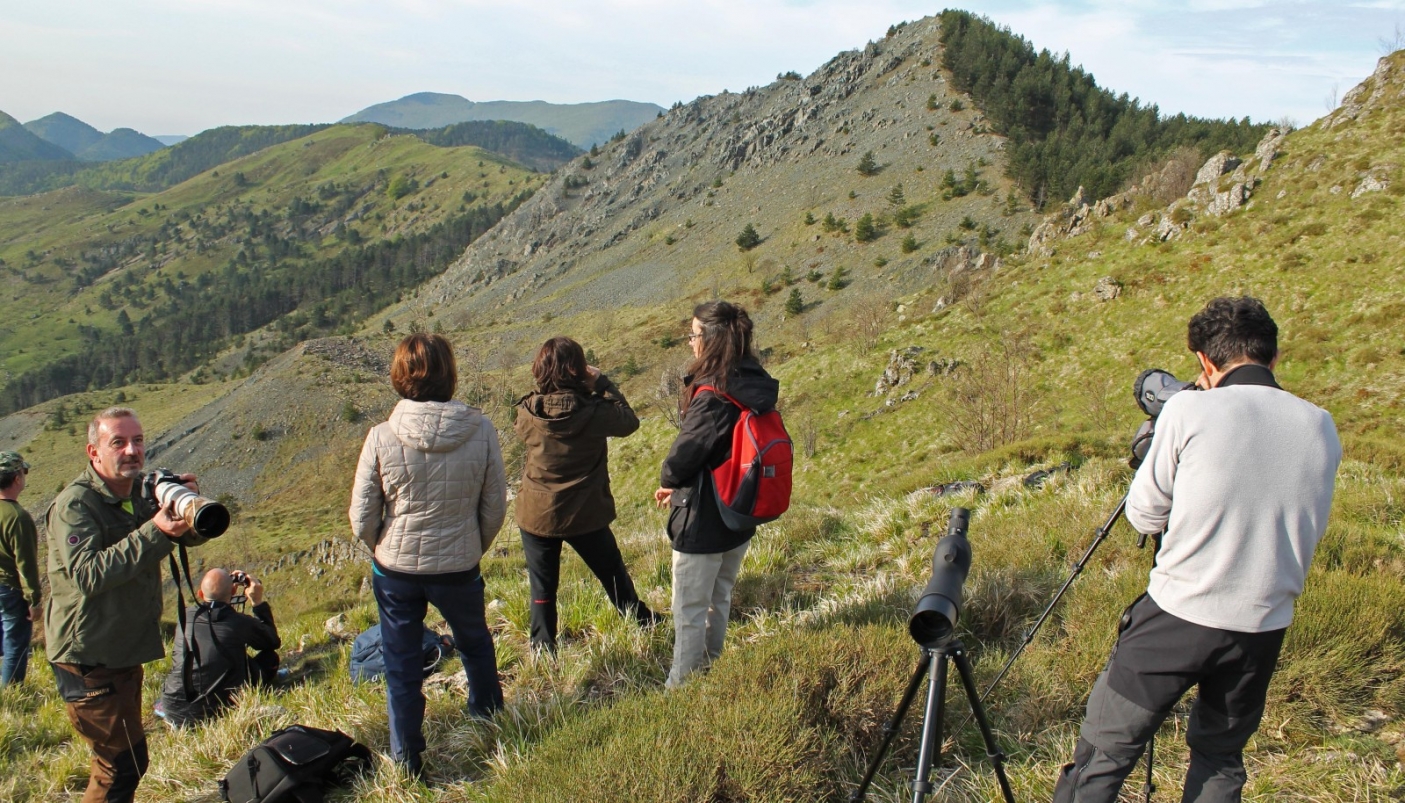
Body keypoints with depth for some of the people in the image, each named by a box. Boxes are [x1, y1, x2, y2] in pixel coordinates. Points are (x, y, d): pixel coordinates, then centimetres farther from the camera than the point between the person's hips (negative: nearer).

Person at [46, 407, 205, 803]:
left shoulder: (141, 495, 6)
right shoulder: (74, 504, -18)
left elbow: (193, 536, 7)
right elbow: (86, 574, -32)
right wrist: (154, 532, -36)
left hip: (125, 653, 8)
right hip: (88, 659, -8)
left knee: (118, 759, 21)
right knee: (125, 762, -6)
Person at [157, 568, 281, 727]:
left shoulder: (185, 616, 0)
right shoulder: (241, 623, -11)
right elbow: (274, 641, 9)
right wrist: (258, 602, 10)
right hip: (214, 712, -4)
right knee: (270, 657, 11)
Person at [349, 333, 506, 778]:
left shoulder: (381, 438, -17)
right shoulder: (480, 431, -15)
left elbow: (362, 518, -10)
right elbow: (495, 506, -5)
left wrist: (385, 551, 11)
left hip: (395, 570, -1)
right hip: (459, 568, 1)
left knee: (402, 666, 17)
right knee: (476, 645, 27)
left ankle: (408, 759, 28)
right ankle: (490, 722, 46)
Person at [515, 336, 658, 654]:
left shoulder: (528, 413, -15)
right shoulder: (594, 412, -20)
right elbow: (629, 420, -1)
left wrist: (545, 391, 4)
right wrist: (602, 384, 1)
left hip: (537, 515, 1)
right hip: (585, 515, 0)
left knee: (543, 587, 16)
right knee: (613, 574, 22)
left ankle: (543, 649, 26)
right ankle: (642, 621, 41)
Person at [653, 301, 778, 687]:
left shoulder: (713, 395, -27)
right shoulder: (756, 386, -1)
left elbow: (685, 453, -22)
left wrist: (668, 480, 1)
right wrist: (681, 486, 8)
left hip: (703, 524, -8)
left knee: (689, 612, 8)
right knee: (719, 600, 24)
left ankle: (681, 686, 21)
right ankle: (711, 668, 41)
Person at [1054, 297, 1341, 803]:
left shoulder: (1189, 411, -10)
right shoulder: (1320, 428, 3)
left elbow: (1144, 516, -3)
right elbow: (1308, 528, 15)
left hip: (1178, 614, -4)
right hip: (1264, 625, 5)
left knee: (1103, 754, 4)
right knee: (1221, 760, 23)